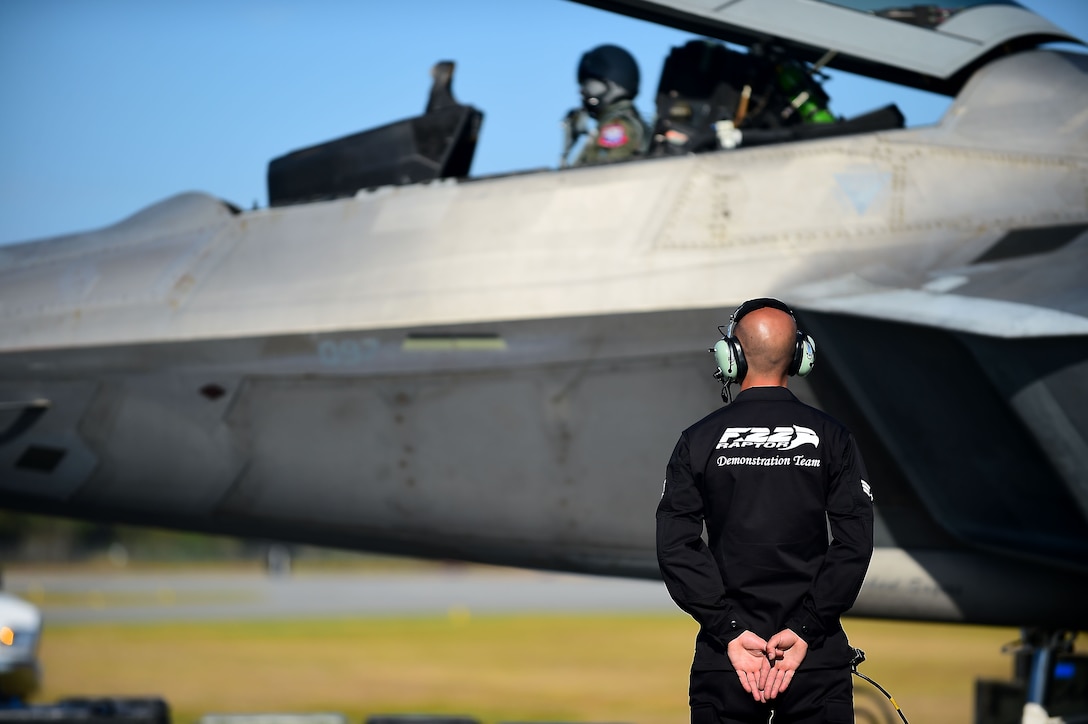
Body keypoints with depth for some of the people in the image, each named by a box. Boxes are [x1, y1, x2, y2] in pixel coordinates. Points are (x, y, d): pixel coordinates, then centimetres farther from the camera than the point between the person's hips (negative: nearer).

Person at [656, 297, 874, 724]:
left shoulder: (699, 440, 0)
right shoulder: (831, 437, 1)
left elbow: (676, 548, -7)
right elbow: (854, 544, -7)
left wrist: (731, 632, -9)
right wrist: (804, 631, -9)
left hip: (723, 661, 0)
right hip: (817, 663, 0)